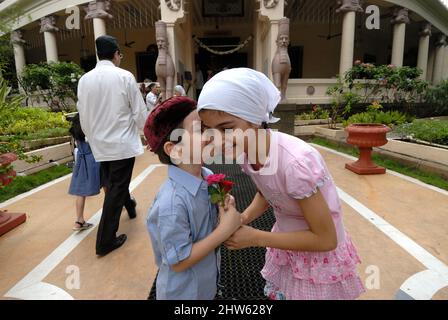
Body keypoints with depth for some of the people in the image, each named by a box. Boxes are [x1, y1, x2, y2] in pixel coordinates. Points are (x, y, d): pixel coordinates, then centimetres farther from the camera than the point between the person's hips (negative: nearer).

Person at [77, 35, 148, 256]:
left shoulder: (84, 79, 2)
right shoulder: (125, 77, -11)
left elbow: (83, 116, 7)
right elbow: (140, 111, -8)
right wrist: (145, 131, 10)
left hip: (99, 144, 5)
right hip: (122, 142, -5)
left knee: (113, 183, 25)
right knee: (116, 188, 3)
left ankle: (129, 206, 50)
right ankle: (105, 241, 9)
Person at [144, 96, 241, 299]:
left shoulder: (208, 176, -12)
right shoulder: (172, 202, -33)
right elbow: (179, 262, -25)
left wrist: (225, 208, -15)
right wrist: (225, 229, -26)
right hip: (183, 292, -5)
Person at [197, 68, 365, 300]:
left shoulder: (296, 162, -37)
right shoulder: (246, 153, -14)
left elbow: (325, 239, -26)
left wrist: (255, 238, -25)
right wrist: (244, 218, -13)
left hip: (320, 256, -6)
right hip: (285, 247, 6)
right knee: (278, 295, 24)